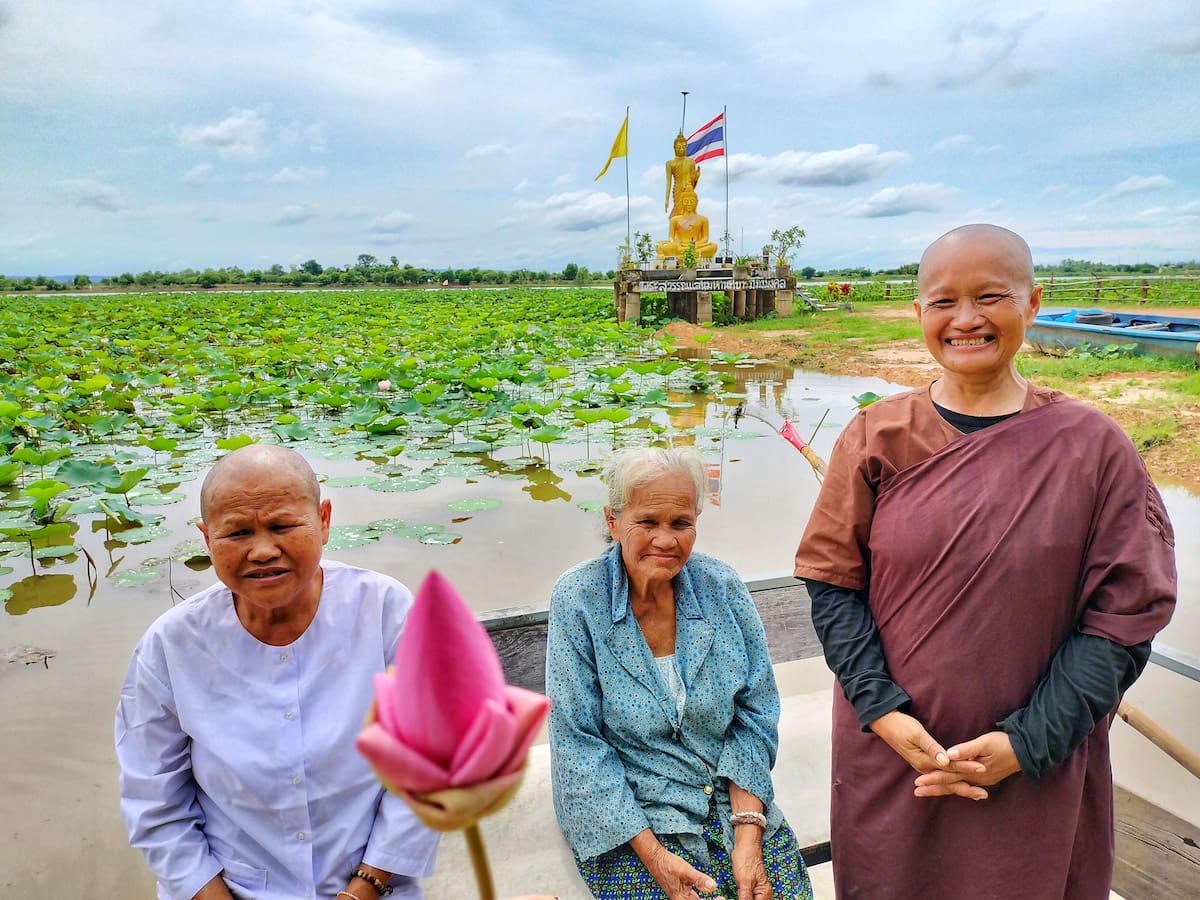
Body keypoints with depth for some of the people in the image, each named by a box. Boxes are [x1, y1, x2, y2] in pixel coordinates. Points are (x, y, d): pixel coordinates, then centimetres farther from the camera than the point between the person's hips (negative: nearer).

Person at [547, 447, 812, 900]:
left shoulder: (722, 586, -6)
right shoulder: (577, 600, -14)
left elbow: (755, 714, -2)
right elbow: (578, 744, -13)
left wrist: (748, 833, -12)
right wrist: (652, 853, -19)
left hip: (732, 796, 3)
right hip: (626, 815, -2)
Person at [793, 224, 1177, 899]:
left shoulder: (1092, 445, -8)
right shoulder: (880, 436, -6)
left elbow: (1125, 615, -7)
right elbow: (833, 582, -4)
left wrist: (1027, 744, -12)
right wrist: (884, 712, -13)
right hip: (889, 750, 1)